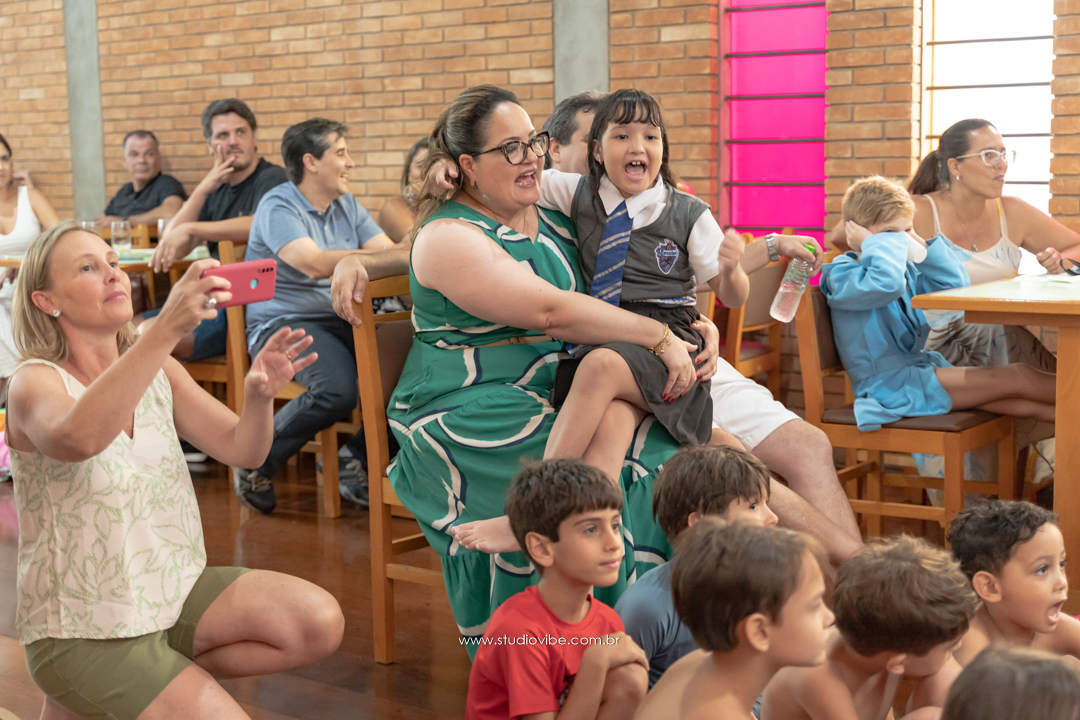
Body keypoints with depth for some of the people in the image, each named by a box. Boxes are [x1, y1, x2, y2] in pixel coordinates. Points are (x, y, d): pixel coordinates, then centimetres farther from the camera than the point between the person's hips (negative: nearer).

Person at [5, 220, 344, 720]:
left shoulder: (158, 370, 6)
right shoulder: (35, 383, -14)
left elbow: (240, 449, -1)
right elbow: (78, 438, -38)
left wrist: (259, 394, -24)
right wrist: (166, 329, -48)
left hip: (171, 589, 7)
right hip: (83, 629, -6)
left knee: (320, 622, -12)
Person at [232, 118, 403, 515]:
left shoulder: (346, 204, 15)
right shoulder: (278, 207, -9)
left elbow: (391, 253, 4)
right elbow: (317, 264, -26)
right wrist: (411, 254, -31)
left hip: (342, 320, 6)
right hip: (283, 323, -6)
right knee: (338, 389, -34)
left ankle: (355, 460, -1)